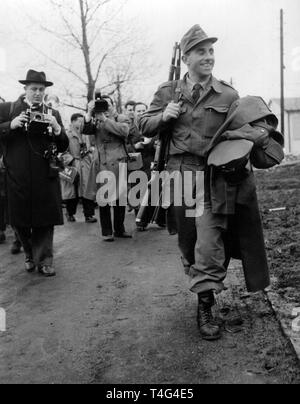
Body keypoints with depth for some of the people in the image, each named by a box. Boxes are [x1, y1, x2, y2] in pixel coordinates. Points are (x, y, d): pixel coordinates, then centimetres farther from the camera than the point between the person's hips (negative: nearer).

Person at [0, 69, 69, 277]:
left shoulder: (52, 114, 11)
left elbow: (63, 147, 8)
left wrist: (57, 128, -10)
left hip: (45, 176, 1)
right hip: (17, 177, 0)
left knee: (45, 220, 1)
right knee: (20, 220, 8)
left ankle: (44, 260, 12)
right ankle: (30, 255, 30)